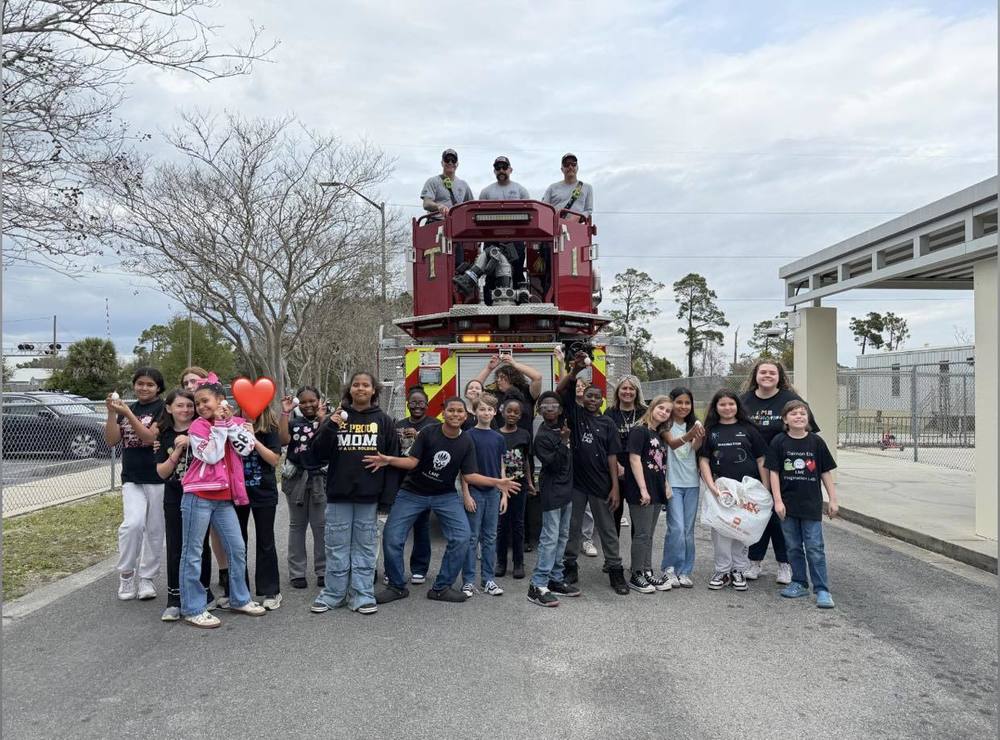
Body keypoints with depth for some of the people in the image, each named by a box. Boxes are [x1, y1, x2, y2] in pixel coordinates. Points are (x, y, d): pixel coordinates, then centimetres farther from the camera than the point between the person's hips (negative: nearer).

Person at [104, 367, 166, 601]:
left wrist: (127, 414, -20)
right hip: (131, 478, 3)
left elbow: (150, 437, -16)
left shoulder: (162, 409, -4)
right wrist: (112, 413, -7)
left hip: (157, 478, -3)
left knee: (154, 530, 5)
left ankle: (147, 578, 20)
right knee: (132, 524, -16)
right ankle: (126, 573, 4)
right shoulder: (127, 408, 12)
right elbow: (112, 440, 5)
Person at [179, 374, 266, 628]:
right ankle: (193, 609, 9)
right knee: (193, 553, 1)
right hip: (199, 496, -5)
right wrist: (219, 424, -13)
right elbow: (211, 455, -17)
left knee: (237, 548, 11)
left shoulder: (236, 422, 9)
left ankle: (240, 599, 25)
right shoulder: (197, 426, -4)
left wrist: (229, 422, -9)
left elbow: (245, 448, -8)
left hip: (224, 497, 5)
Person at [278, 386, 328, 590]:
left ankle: (323, 571, 7)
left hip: (321, 477, -2)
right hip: (296, 477, 2)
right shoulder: (293, 420, 9)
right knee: (297, 525, 8)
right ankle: (296, 572, 14)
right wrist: (285, 413, -8)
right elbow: (283, 440, -9)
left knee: (321, 525, -2)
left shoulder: (327, 419, 4)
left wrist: (322, 418, -16)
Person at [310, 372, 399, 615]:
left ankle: (362, 595, 14)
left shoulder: (383, 420, 4)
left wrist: (387, 493, -4)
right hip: (339, 494, 1)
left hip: (369, 495, -1)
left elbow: (393, 457, 3)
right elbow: (318, 453, 1)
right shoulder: (337, 417, 5)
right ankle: (333, 594, 18)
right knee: (337, 546, 8)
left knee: (365, 546, 7)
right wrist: (330, 427, -14)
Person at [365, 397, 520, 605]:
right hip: (413, 493, -2)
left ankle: (441, 588, 2)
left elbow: (469, 475, -5)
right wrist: (388, 460, -31)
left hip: (446, 495, 2)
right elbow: (412, 461, -14)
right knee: (391, 538, -8)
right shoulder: (428, 433, -14)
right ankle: (397, 587, 14)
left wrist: (496, 482, -14)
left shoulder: (467, 443, -6)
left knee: (462, 537, -14)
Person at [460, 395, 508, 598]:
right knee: (472, 537, 0)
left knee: (490, 537, 9)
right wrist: (466, 494, -12)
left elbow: (501, 468, 11)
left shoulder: (498, 438, 8)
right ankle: (468, 581, 7)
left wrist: (504, 494, 7)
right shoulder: (469, 436, -4)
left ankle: (487, 579, 16)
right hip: (474, 491, -4)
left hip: (493, 492, 4)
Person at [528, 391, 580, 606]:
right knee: (550, 538, -9)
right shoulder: (542, 436, -13)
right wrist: (564, 443, -21)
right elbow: (553, 464, -17)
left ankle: (555, 580, 20)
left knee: (562, 536, 12)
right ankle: (537, 586, -7)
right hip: (551, 491, -8)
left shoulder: (562, 428, 8)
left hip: (566, 489, 8)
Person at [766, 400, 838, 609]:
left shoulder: (816, 441, -1)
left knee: (815, 548, -1)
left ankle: (822, 589, 6)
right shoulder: (779, 442, -3)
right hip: (788, 504, 1)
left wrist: (833, 499, 3)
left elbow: (826, 472, 5)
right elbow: (774, 472, -2)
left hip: (811, 504, -1)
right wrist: (778, 500, -7)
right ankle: (799, 583, 25)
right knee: (794, 547, 12)